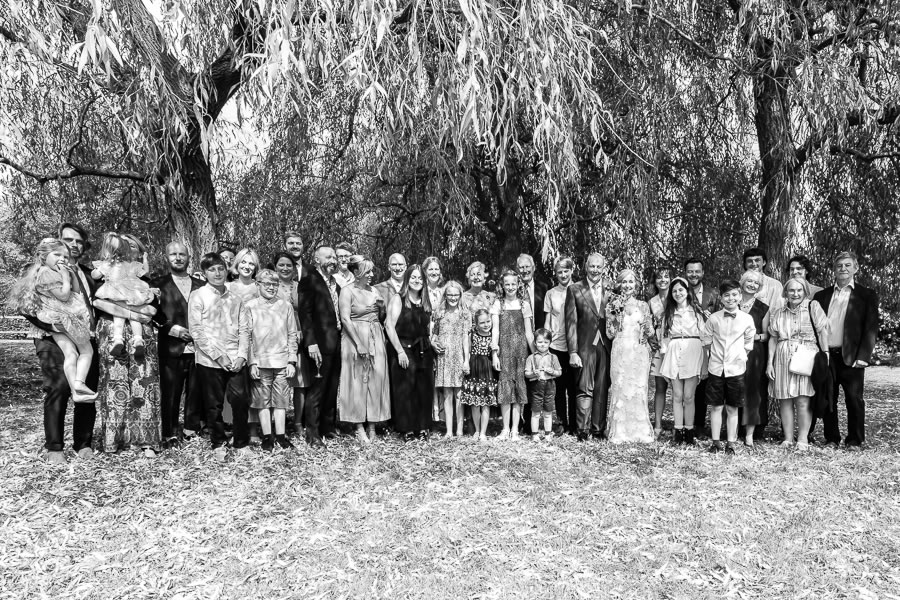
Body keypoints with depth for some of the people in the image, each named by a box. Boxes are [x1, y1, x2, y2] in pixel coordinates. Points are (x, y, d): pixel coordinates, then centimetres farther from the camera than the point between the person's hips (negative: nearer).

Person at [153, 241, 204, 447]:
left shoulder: (200, 286, 16)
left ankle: (191, 431, 15)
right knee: (170, 393, 0)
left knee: (196, 392, 3)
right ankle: (170, 435, 10)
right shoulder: (159, 284, 7)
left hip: (197, 348, 2)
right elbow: (153, 315, 0)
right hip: (171, 349, -2)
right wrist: (172, 328, -10)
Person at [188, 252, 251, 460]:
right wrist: (218, 355, -12)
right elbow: (196, 330, -7)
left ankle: (242, 442, 16)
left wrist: (242, 355, -6)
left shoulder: (235, 299, 10)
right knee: (214, 405, 6)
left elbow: (244, 329, 8)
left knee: (241, 402, 0)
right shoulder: (198, 296, 0)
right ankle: (218, 443, 22)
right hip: (209, 361, -2)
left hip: (235, 360, 3)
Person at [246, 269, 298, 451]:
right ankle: (267, 437, 12)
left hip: (282, 362, 1)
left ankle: (280, 436, 13)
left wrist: (292, 361, 2)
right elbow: (247, 336, 1)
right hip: (260, 362, -1)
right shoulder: (250, 306, 3)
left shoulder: (286, 306, 7)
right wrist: (252, 362, -5)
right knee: (263, 400, 4)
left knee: (281, 400, 5)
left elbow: (292, 335, 8)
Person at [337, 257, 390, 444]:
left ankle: (372, 426, 12)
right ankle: (359, 428, 5)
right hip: (355, 338, -5)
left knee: (376, 379, 3)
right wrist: (359, 344, -19)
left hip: (376, 338, 6)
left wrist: (382, 307, -3)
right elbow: (345, 319, -14)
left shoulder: (373, 290, 12)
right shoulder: (347, 291, -6)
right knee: (357, 381, -1)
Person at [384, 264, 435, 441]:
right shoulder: (398, 299, -3)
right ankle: (407, 429, 7)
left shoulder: (426, 303, 14)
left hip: (424, 351, 5)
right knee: (404, 391, -3)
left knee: (424, 390, 5)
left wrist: (432, 344, 4)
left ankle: (422, 428, 15)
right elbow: (389, 326, -10)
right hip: (403, 350, -5)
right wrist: (400, 351, -14)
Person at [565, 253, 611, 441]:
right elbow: (571, 322, -3)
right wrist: (573, 352, -9)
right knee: (585, 389, -3)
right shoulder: (574, 289, 1)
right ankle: (583, 429, 5)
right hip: (586, 346, -3)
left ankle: (598, 428, 17)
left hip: (606, 346, 3)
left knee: (603, 389, 7)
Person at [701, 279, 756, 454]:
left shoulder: (747, 319, -2)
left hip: (736, 369, 0)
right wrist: (716, 352, 5)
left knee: (732, 408, 8)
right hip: (716, 367, 0)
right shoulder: (714, 318, -2)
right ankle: (716, 442, 14)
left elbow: (748, 343, 9)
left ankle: (731, 443, 16)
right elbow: (706, 339, 7)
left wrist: (740, 354, 5)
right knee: (715, 407, 5)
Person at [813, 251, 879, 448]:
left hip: (851, 357, -3)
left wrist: (863, 357, -12)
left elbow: (871, 328, -3)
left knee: (854, 399, 2)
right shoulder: (821, 296, 12)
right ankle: (831, 438, 18)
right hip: (826, 356, 3)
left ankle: (855, 440, 15)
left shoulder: (867, 295, 4)